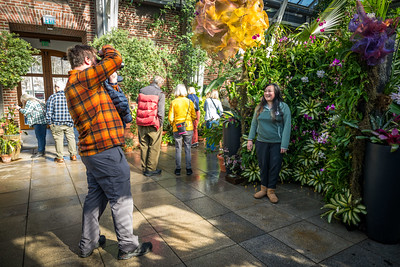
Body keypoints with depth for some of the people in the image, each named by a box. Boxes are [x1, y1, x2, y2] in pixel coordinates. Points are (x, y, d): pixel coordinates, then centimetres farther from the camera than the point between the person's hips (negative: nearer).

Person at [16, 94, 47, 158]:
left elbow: (26, 111, -11)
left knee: (39, 137, -7)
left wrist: (19, 108, 2)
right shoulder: (35, 100, 24)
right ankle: (42, 151, 17)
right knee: (42, 137, 12)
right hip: (43, 121, 10)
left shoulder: (29, 102, -4)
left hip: (38, 121, -10)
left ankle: (40, 152, -5)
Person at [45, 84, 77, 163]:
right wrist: (73, 120, 17)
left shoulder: (52, 97, -6)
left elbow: (49, 111, -5)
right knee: (71, 138, 11)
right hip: (69, 122, 3)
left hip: (57, 123, -2)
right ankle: (73, 155, 14)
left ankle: (60, 157, 10)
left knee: (58, 139, 5)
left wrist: (49, 122, 3)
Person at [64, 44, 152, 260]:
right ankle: (128, 246, 17)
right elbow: (115, 60, -17)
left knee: (96, 196, 20)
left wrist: (112, 83, 17)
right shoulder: (83, 78, -13)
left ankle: (88, 244, 33)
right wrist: (106, 49, 3)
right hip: (105, 150, -10)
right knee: (121, 199, 2)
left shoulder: (74, 84, 17)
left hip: (92, 151, 10)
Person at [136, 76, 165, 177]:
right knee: (154, 147, 6)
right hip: (154, 124, -5)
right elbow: (161, 112, -11)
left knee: (143, 146, 13)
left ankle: (144, 168, 22)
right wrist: (161, 124, -3)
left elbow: (138, 103, 12)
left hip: (141, 124, 5)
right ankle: (151, 169, 11)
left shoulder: (142, 90, 6)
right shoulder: (160, 94, -8)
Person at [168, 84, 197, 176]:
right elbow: (194, 116, 2)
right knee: (188, 148, 9)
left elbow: (170, 117, -4)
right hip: (188, 128, 1)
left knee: (178, 149, 9)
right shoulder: (189, 102, -1)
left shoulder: (173, 102, -4)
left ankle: (178, 169, 14)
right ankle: (188, 169, 13)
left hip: (177, 129, 0)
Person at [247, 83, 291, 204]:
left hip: (276, 143, -3)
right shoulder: (259, 107, 7)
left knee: (274, 167, 5)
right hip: (261, 142, 3)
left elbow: (287, 126, -8)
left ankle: (271, 190, 20)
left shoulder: (283, 107, -6)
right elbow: (254, 124, 11)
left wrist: (284, 144, -12)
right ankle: (263, 188, 27)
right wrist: (250, 139, 4)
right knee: (263, 165, 11)